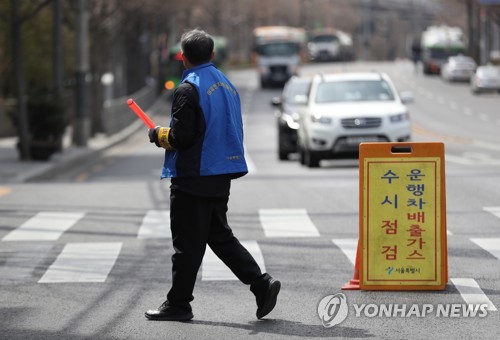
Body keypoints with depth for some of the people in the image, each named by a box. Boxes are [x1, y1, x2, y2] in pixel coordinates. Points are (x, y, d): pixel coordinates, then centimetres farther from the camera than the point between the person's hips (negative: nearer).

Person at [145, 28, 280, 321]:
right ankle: (262, 284, 4)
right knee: (220, 236, 15)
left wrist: (159, 135, 2)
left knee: (187, 243, 0)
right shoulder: (227, 85, 12)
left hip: (193, 178, -8)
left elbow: (181, 137, -20)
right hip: (221, 176, 8)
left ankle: (178, 304, 8)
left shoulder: (189, 89, -14)